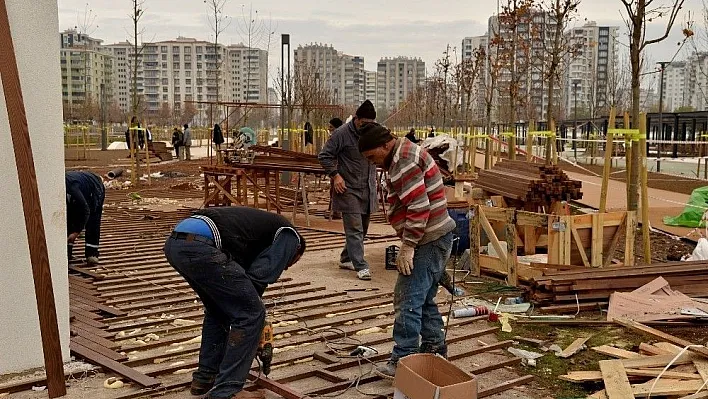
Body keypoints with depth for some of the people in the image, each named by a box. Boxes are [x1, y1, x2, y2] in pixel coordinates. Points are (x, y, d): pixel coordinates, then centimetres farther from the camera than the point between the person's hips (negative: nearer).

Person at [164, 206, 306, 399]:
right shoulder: (288, 236, 16)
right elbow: (258, 277, 2)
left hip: (175, 242, 9)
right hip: (200, 246, -9)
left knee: (218, 309, 29)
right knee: (251, 314, 3)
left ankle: (205, 377, 34)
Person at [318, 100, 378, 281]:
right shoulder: (342, 133, -12)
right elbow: (325, 156, -7)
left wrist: (373, 178, 16)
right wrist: (335, 175, -15)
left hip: (368, 189, 7)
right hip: (349, 189, -7)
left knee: (362, 229, 14)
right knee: (354, 229, -9)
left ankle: (346, 259, 29)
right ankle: (360, 266, -7)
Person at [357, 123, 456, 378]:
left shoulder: (404, 161, -17)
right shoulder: (405, 156, 16)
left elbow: (419, 207, -24)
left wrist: (408, 246, -19)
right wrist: (409, 243, 19)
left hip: (429, 240, -11)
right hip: (434, 238, 11)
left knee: (408, 300, -7)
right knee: (424, 299, 17)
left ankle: (403, 360, -1)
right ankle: (435, 350, 27)